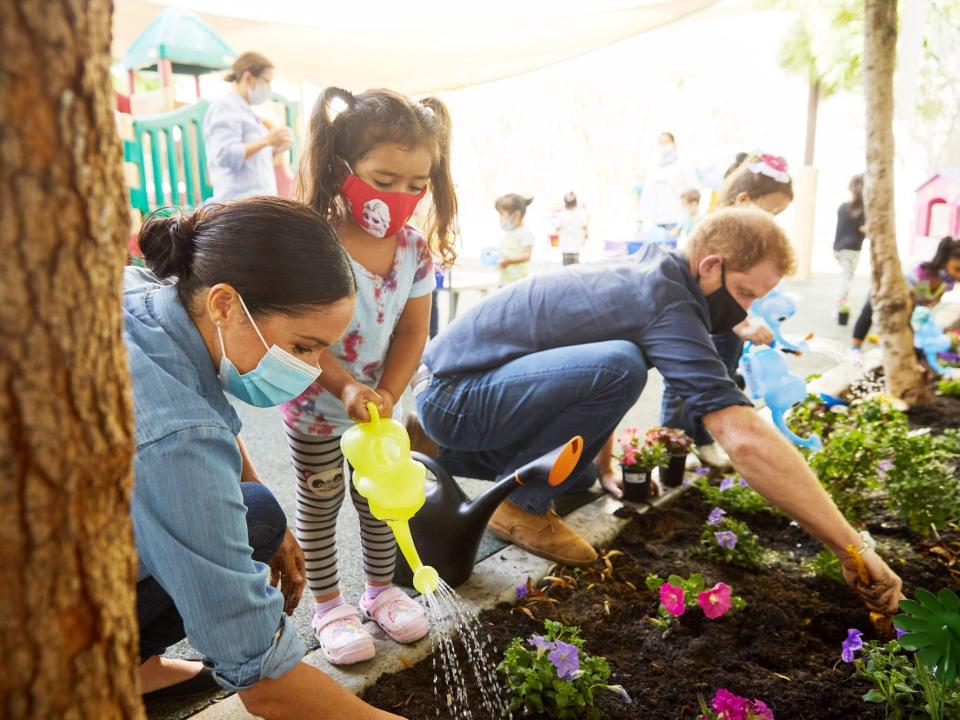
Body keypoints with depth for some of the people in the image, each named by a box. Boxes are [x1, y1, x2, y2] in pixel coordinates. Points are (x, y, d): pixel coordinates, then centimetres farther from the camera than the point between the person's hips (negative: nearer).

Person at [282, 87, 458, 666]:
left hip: (382, 405, 4)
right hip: (317, 407, -4)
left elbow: (413, 332, -8)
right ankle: (329, 606, 32)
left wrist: (387, 395, -18)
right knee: (321, 503, 13)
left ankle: (381, 588, 40)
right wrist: (346, 388, -35)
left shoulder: (416, 248, -10)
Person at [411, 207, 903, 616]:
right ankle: (521, 506, -10)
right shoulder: (666, 302, -22)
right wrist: (851, 548, -23)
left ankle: (443, 454, 22)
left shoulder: (639, 274, 8)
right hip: (451, 397, -10)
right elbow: (745, 438, -30)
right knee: (619, 367, -29)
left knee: (579, 478, 17)